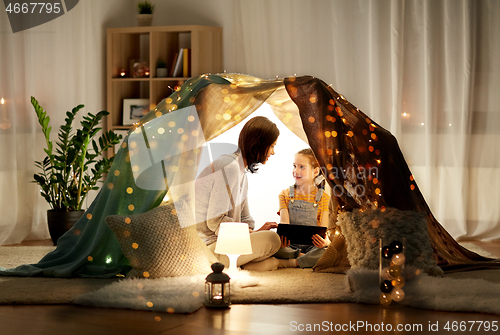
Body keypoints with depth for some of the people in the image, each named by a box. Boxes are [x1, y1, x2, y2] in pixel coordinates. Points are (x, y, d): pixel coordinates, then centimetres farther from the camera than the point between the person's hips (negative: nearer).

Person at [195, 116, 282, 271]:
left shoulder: (241, 170, 17)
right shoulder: (229, 166, -16)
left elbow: (244, 219, 16)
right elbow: (215, 221, -20)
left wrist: (255, 231, -4)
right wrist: (253, 232, -14)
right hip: (207, 246, -10)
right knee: (270, 240, -25)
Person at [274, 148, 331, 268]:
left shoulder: (323, 198, 8)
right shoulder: (285, 194, 11)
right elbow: (284, 225, -2)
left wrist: (325, 241, -30)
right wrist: (283, 236, -28)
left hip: (312, 246, -1)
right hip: (289, 246, 1)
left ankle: (287, 263, -29)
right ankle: (306, 258, -22)